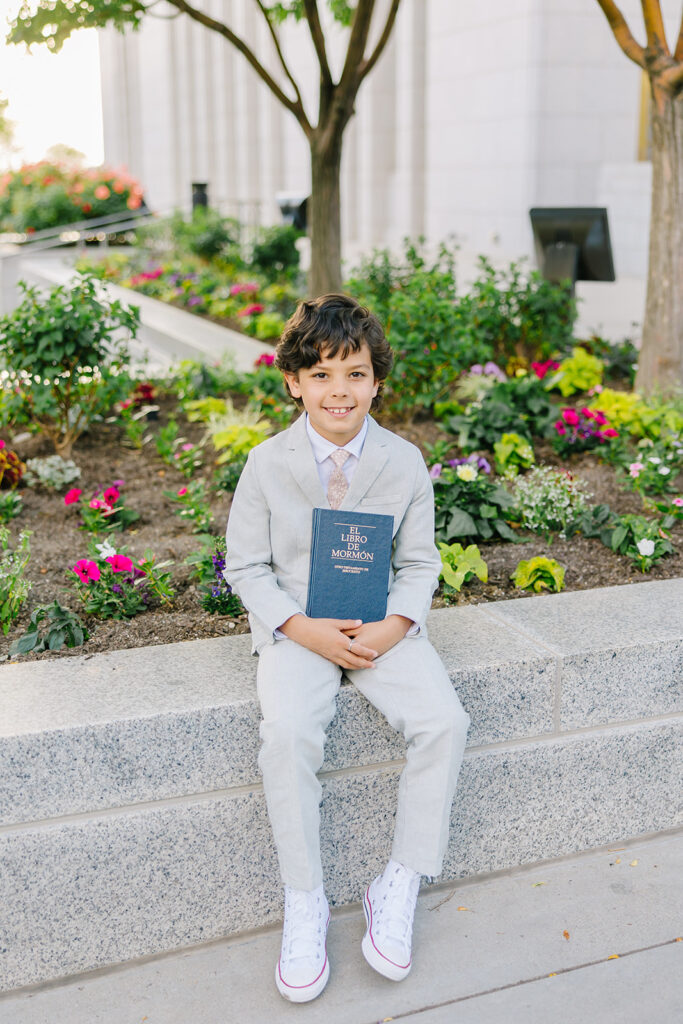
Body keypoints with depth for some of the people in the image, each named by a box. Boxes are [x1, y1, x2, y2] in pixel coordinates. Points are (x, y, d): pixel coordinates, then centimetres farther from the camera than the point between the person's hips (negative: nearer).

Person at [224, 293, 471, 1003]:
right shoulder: (267, 463, -3)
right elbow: (246, 566, 0)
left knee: (444, 722, -20)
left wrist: (395, 625, -13)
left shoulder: (404, 461, 1)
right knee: (287, 735, -28)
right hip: (295, 627, -1)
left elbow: (419, 562, 7)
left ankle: (398, 888, -1)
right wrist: (303, 628, -16)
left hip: (381, 624, 2)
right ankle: (303, 901, -6)